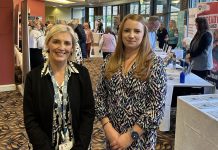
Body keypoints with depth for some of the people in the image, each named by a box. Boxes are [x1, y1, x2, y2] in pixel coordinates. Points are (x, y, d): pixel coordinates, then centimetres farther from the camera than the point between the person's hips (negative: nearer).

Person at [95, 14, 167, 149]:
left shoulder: (154, 63, -11)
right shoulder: (110, 62, 0)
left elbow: (157, 106, -14)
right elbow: (99, 96, 2)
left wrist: (130, 135, -16)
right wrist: (108, 127, -10)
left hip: (140, 139, -3)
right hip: (112, 135, 4)